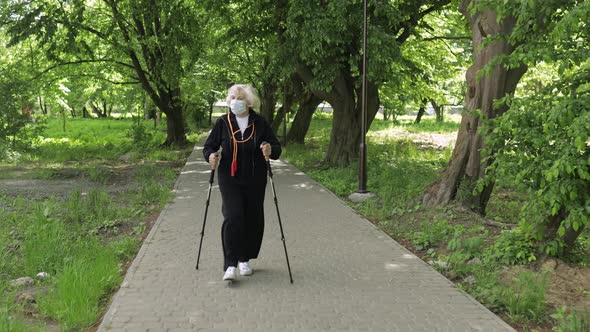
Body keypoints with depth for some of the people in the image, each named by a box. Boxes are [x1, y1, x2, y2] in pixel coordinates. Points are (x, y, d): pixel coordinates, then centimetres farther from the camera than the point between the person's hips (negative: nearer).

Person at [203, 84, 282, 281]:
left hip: (255, 180, 2)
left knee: (253, 219, 7)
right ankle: (230, 265, -11)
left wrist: (270, 150, -23)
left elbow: (277, 147, 1)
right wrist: (210, 156, -20)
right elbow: (209, 146, 4)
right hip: (230, 179, -2)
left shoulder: (260, 124, 1)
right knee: (233, 217, -15)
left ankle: (245, 260, 27)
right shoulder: (223, 123, 0)